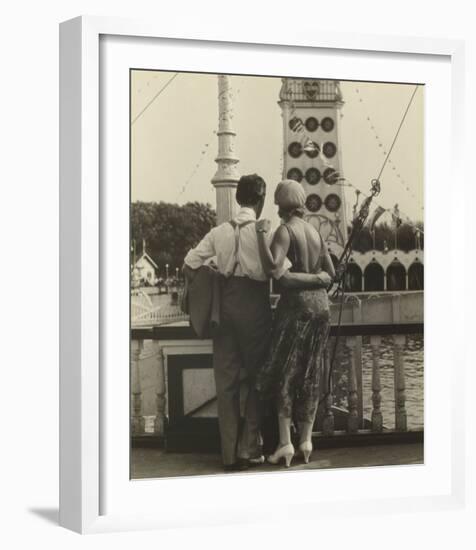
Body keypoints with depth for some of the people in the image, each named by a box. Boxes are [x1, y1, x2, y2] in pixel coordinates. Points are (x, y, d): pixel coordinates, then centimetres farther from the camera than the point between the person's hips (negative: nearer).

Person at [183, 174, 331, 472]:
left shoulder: (220, 231, 5)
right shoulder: (264, 232, -9)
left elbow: (190, 265, 4)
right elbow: (284, 276, -16)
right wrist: (318, 279, -4)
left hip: (225, 305, 4)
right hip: (254, 306, -4)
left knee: (226, 381, 8)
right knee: (256, 378, 11)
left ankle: (230, 454, 10)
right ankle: (250, 449, 11)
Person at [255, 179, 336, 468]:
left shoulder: (285, 231, -11)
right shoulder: (315, 232, 10)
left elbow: (271, 266, -26)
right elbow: (331, 274, 11)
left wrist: (261, 232, -18)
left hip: (295, 305, -6)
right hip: (320, 304, 6)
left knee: (283, 373, 0)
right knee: (310, 374, 12)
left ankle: (285, 442, -5)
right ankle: (307, 439, 12)